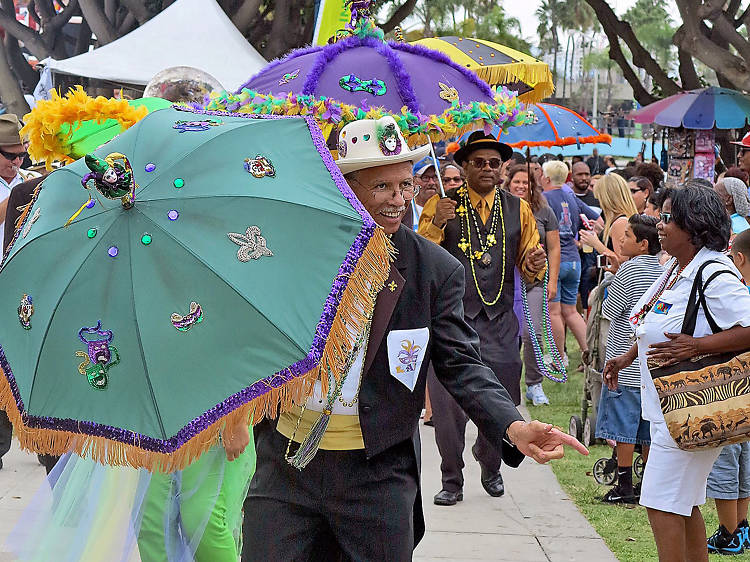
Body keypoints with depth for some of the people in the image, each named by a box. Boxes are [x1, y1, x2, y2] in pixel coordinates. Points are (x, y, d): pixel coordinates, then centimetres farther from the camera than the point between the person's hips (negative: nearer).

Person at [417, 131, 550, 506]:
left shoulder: (517, 210, 11)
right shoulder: (441, 206, 3)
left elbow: (528, 268, 15)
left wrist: (533, 265, -9)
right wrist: (436, 225, -19)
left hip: (500, 322, 2)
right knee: (447, 404, -4)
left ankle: (489, 466, 33)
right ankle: (451, 481, 12)